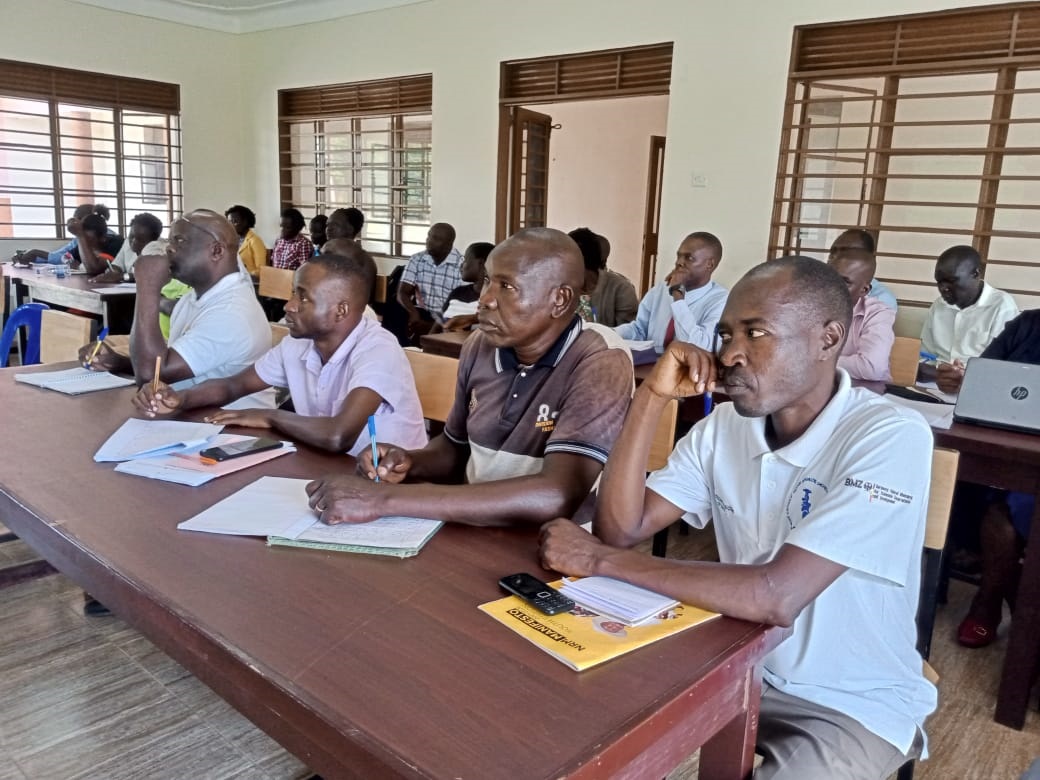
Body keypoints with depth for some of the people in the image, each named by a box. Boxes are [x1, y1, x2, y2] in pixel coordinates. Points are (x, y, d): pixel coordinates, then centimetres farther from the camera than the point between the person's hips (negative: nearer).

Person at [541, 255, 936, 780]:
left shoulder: (891, 438, -24)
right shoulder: (722, 427, -4)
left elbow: (776, 597, -33)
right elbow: (620, 530, -9)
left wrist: (597, 559, -27)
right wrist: (652, 398, -19)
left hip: (854, 705, -5)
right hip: (740, 667, 5)